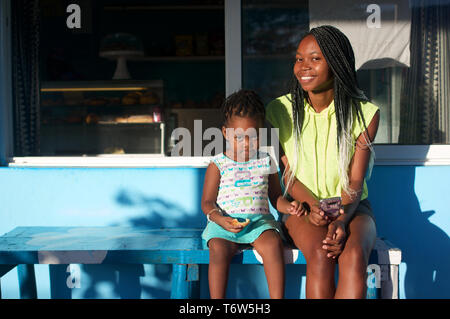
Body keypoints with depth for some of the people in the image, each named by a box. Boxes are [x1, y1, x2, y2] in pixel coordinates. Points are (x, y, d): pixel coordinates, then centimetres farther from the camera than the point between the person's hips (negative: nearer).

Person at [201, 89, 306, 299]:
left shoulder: (266, 162, 12)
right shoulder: (218, 165, 4)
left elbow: (276, 197, 19)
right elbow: (207, 203, 3)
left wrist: (289, 207, -4)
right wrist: (221, 219, -17)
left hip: (259, 220, 2)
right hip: (224, 222, -1)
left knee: (273, 243, -29)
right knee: (219, 250, -30)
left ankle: (277, 298, -21)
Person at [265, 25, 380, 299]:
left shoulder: (365, 113, -6)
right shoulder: (279, 110, -4)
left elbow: (355, 181, -7)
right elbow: (288, 173, -1)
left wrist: (342, 219, -25)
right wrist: (312, 206, -19)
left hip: (351, 206, 0)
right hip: (303, 206, 0)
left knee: (354, 255, -32)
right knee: (320, 255, -31)